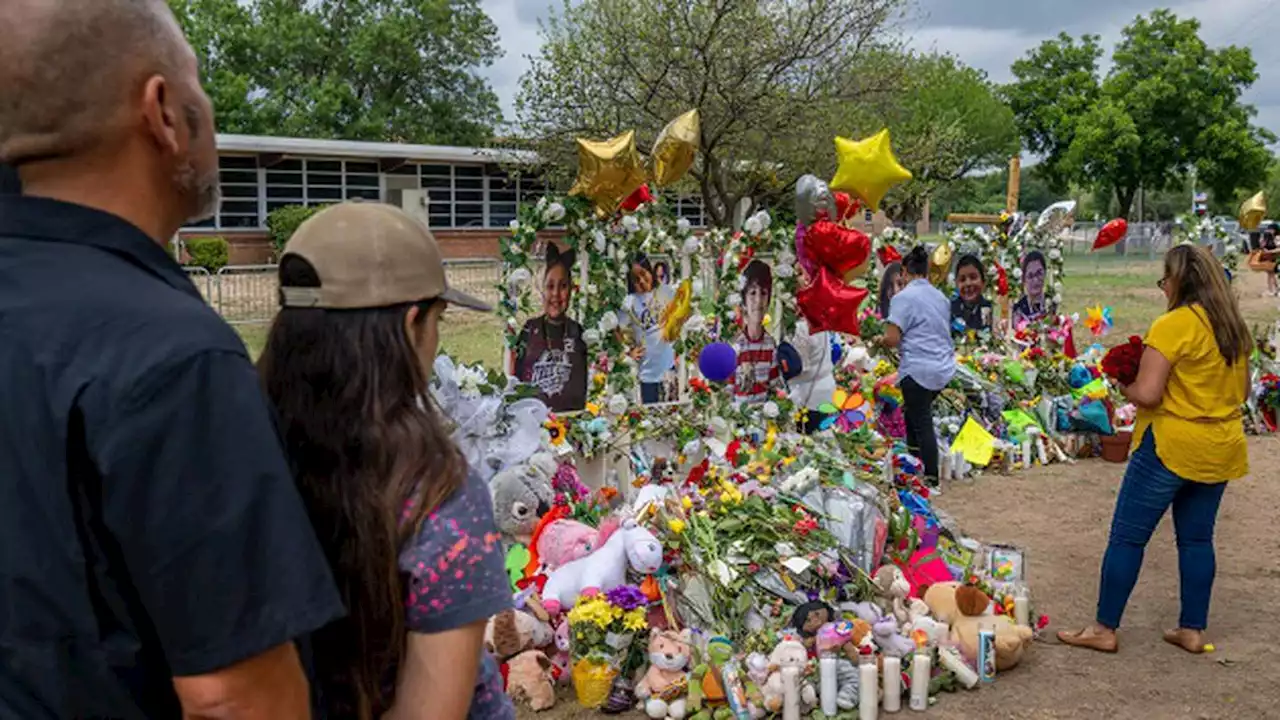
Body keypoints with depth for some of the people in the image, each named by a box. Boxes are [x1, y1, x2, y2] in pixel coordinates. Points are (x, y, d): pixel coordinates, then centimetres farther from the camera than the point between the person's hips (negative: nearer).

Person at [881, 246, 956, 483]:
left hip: (918, 369, -8)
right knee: (915, 413, 20)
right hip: (944, 369, 8)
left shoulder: (904, 297, -11)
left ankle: (931, 477, 1)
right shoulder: (941, 297, 12)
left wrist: (881, 340, 5)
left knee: (922, 424, -1)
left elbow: (892, 339, -16)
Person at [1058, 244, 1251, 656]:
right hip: (1222, 448, 8)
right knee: (1197, 538, 16)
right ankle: (1193, 630, 21)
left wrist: (1124, 387, -2)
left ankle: (1104, 629, 6)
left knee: (1127, 536, 1)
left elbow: (1147, 394, -21)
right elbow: (1242, 391, 18)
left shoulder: (1173, 325, -17)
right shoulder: (1235, 327, 8)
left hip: (1170, 445, -7)